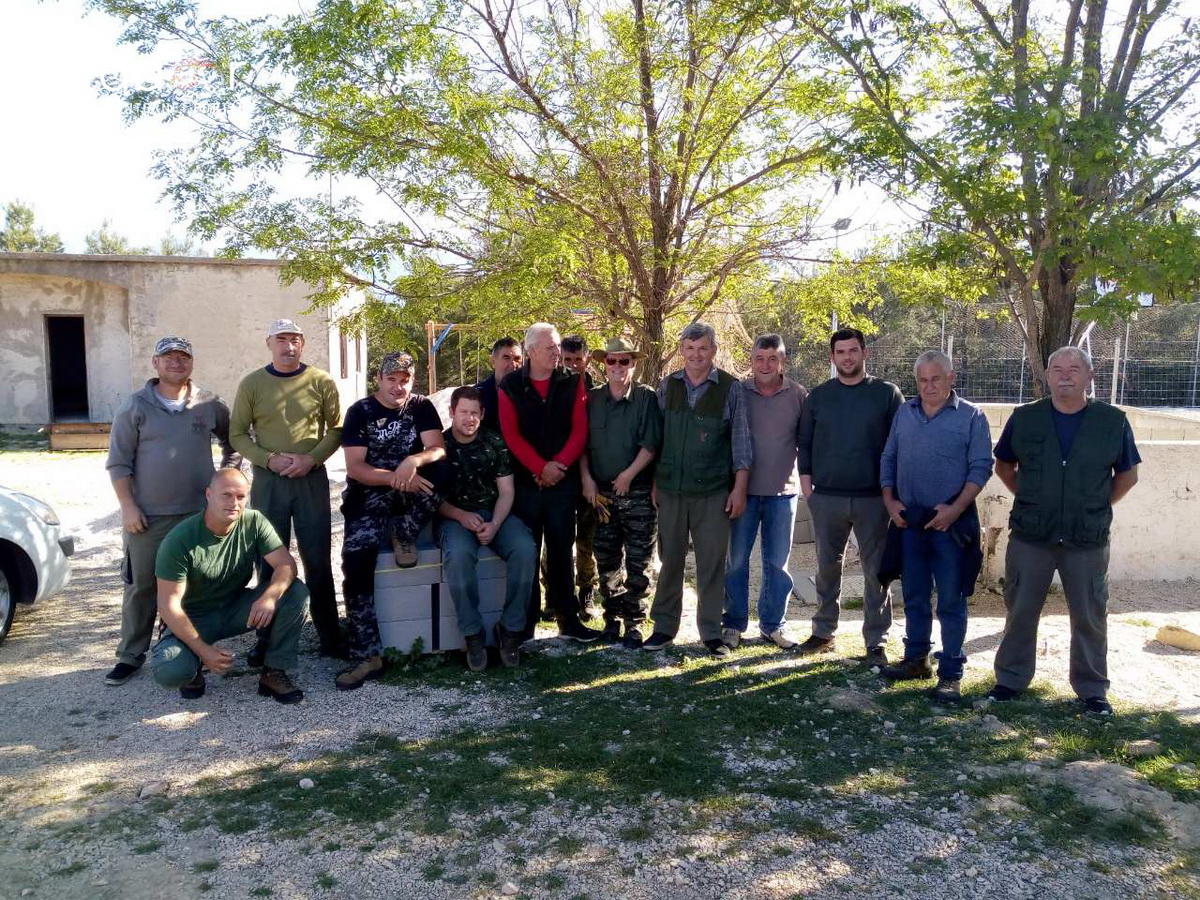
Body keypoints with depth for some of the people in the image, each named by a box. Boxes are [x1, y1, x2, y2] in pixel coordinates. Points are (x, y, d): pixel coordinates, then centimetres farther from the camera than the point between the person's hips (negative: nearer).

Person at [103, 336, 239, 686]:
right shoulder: (136, 406, -2)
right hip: (147, 515, -1)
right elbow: (118, 462, -2)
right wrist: (128, 506, -8)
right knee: (141, 585, 6)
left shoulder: (210, 404, 2)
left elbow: (232, 442, 15)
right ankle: (130, 655, 17)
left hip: (200, 513, 2)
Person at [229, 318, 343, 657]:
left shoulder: (321, 381, 0)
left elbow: (336, 428, 2)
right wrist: (269, 459, -13)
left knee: (317, 560, 5)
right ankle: (268, 638, 18)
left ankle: (330, 636, 14)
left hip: (312, 479, -1)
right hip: (267, 480, 1)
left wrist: (312, 458, -13)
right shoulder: (252, 384, 1)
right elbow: (237, 433, 2)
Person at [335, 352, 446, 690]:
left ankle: (403, 536, -7)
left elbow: (438, 450, -9)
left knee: (433, 474, -33)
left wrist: (413, 462, -32)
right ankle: (367, 656, -18)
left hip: (412, 496, 1)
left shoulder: (421, 406, 4)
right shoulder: (360, 412, -1)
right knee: (355, 560, -23)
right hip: (370, 494, -1)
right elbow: (355, 468, -9)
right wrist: (396, 478, -26)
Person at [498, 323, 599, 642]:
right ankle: (525, 623, 13)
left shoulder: (572, 382, 5)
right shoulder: (511, 386, 2)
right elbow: (511, 434, -5)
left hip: (563, 481, 1)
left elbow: (580, 429, -1)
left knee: (561, 551, 7)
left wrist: (559, 465, -13)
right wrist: (541, 467, -14)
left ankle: (568, 618, 15)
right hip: (524, 481, -1)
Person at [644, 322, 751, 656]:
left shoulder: (730, 388, -2)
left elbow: (741, 441, -2)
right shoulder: (666, 386, 6)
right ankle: (664, 627, 22)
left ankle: (711, 631, 17)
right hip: (671, 489, 2)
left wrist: (739, 488, -6)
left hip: (713, 491, -2)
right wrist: (653, 483, 7)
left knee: (712, 563, 4)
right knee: (670, 559, 10)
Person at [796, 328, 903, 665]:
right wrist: (806, 484, 2)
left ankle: (876, 642, 10)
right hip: (826, 498, 2)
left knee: (876, 571, 2)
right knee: (827, 567, 10)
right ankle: (824, 631, 22)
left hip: (873, 498, -2)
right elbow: (804, 443, 10)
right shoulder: (818, 395, 8)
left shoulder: (887, 393, 2)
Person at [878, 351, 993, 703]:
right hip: (909, 521, 4)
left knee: (951, 602, 0)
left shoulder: (971, 417, -3)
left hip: (951, 522, -4)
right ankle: (916, 659, 27)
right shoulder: (904, 414, 10)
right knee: (914, 597, 14)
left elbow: (980, 468, -7)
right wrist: (890, 501, 1)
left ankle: (951, 674, 8)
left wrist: (955, 509, -17)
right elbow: (888, 460, 13)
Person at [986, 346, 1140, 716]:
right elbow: (1003, 466, 12)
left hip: (1088, 540, 0)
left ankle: (1092, 689, 25)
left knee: (1090, 617, 10)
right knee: (1020, 612, 10)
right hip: (1030, 536, 1)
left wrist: (1097, 507, 2)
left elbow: (1128, 475, 9)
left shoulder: (1113, 422, -2)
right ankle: (1011, 679, 25)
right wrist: (1028, 500, 5)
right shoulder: (1024, 418, -1)